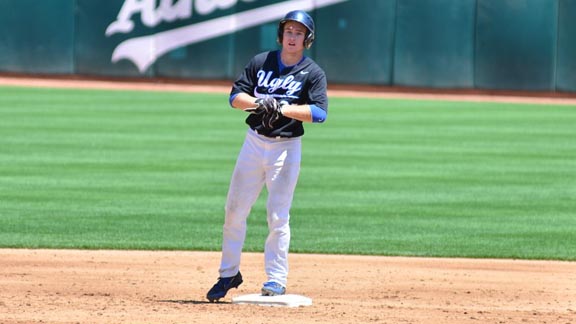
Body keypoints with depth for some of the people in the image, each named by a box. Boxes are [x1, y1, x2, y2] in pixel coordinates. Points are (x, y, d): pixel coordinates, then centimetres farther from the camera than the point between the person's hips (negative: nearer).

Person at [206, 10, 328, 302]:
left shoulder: (313, 73, -3)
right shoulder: (260, 62, 6)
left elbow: (319, 112, -16)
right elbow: (235, 97, 2)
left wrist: (282, 108, -26)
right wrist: (259, 102, -18)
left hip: (287, 147, -3)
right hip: (254, 142, 3)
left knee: (278, 215, -7)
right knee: (235, 210, 5)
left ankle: (276, 279, 0)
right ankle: (229, 274, 17)